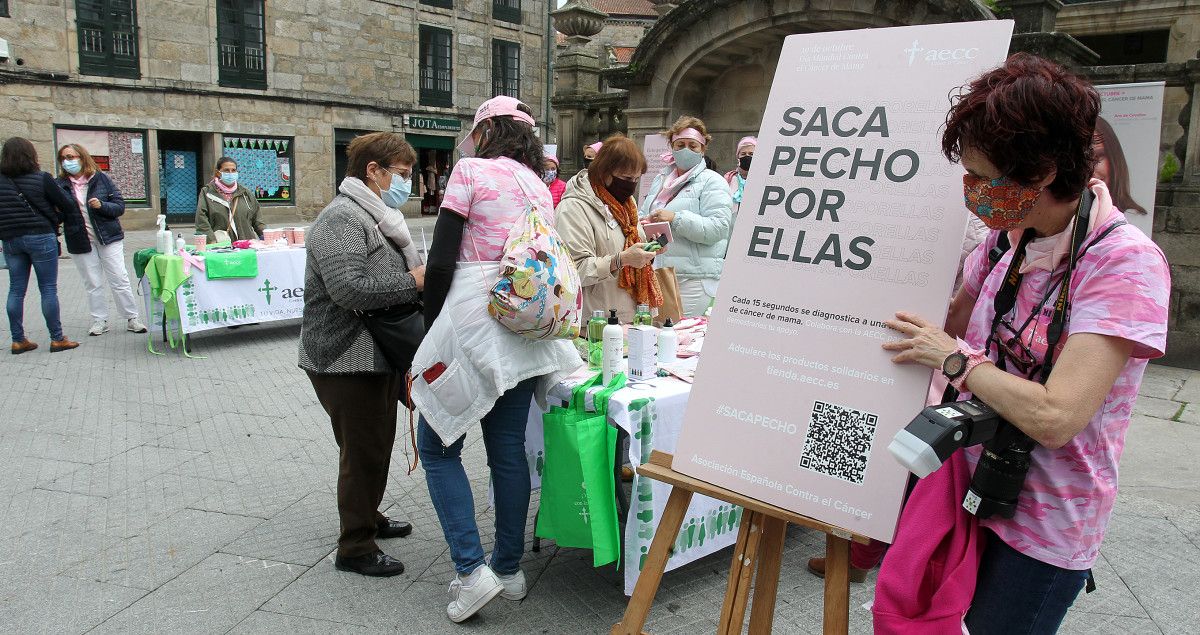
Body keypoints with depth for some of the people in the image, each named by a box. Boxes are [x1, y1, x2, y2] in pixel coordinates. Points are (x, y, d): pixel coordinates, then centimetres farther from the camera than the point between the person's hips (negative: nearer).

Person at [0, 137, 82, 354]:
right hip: (40, 238, -4)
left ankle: (18, 340, 14)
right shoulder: (42, 179, -9)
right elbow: (67, 205, -4)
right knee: (48, 289, 1)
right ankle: (57, 339, 6)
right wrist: (57, 219, 14)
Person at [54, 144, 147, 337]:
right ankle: (99, 321, 14)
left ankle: (131, 319, 5)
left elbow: (120, 206, -2)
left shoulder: (100, 179, -1)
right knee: (92, 284, 5)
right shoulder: (61, 184, 3)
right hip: (80, 240, 2)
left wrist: (101, 205, -19)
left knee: (120, 280, -1)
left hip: (108, 238, -2)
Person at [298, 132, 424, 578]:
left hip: (379, 355, 10)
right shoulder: (342, 219, -18)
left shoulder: (377, 217, 16)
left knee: (377, 445, 22)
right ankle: (355, 548, 13)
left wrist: (425, 272, 3)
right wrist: (414, 282, -24)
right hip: (348, 361, -10)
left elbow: (388, 278, 23)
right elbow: (349, 288, -30)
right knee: (362, 453, -1)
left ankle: (368, 517, 40)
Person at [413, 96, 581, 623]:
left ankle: (472, 570, 0)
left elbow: (441, 260, -8)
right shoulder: (540, 188, 16)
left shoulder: (470, 171, -3)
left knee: (437, 446, 5)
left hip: (473, 319, -6)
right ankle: (509, 568, 22)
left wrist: (431, 327, 1)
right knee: (508, 448, 13)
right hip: (525, 326, 7)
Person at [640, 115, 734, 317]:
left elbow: (718, 228, -13)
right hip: (655, 273, 6)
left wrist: (676, 219, -21)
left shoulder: (712, 182, -1)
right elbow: (643, 213, 25)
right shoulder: (660, 180, 20)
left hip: (694, 277, -6)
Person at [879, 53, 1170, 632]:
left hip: (1043, 530, -6)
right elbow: (951, 324, 16)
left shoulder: (1124, 263, -21)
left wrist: (954, 358, -17)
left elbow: (1054, 419, -28)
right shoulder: (1006, 238, -1)